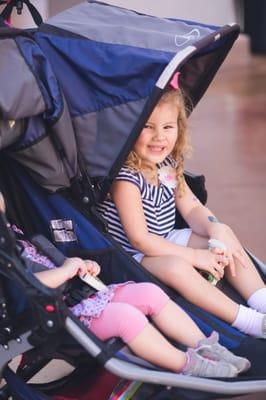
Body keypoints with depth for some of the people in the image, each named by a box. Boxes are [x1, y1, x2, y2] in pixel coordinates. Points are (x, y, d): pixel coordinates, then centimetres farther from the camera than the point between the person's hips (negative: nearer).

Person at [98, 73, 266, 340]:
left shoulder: (169, 164, 0)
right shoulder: (126, 177, -24)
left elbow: (191, 208, 5)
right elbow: (139, 239, -25)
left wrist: (216, 232, -16)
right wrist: (195, 255, -24)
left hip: (165, 242, 9)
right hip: (134, 255, -9)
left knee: (226, 238, 2)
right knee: (175, 266, -34)